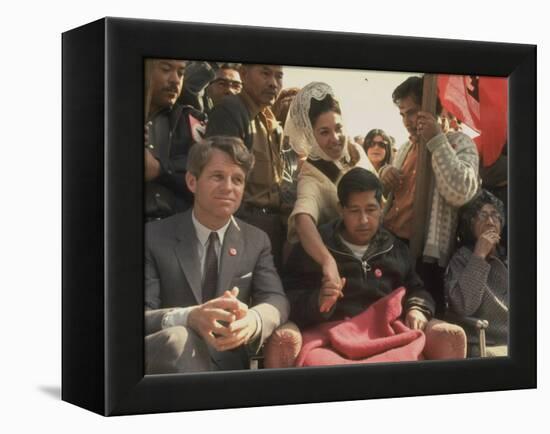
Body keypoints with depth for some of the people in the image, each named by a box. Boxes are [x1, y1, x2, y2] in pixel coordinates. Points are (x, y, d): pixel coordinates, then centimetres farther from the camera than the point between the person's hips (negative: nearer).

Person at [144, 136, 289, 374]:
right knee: (178, 338, -37)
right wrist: (188, 318, -34)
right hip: (168, 358, -3)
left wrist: (252, 319, -28)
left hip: (229, 363, 3)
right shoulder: (154, 237, 0)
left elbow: (276, 300, -2)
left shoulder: (257, 241, 12)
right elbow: (147, 315, -11)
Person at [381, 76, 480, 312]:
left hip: (424, 254, -6)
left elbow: (461, 193, -20)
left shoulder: (459, 143, -2)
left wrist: (436, 141, -17)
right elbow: (385, 195, 28)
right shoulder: (407, 146, 19)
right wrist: (384, 176, 4)